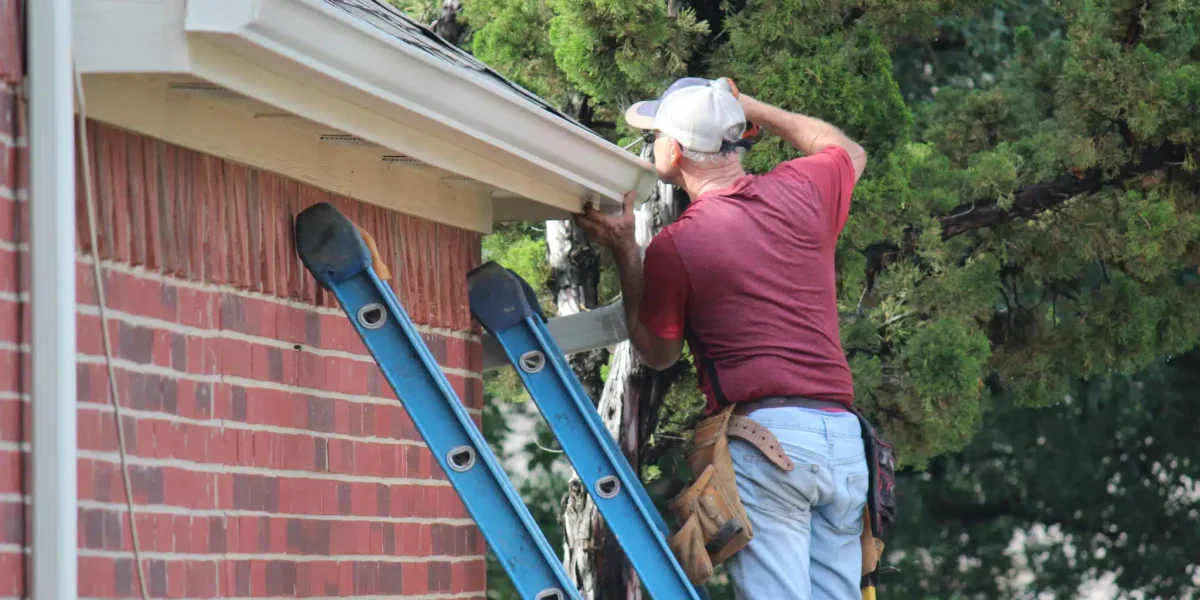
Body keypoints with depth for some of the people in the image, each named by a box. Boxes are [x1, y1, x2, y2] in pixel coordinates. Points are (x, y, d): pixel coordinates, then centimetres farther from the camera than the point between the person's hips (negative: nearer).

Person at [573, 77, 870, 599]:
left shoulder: (674, 247, -2)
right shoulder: (801, 190, 10)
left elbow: (656, 352, 15)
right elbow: (850, 150, 36)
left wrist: (624, 253, 17)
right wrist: (749, 107, 38)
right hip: (842, 436, 5)